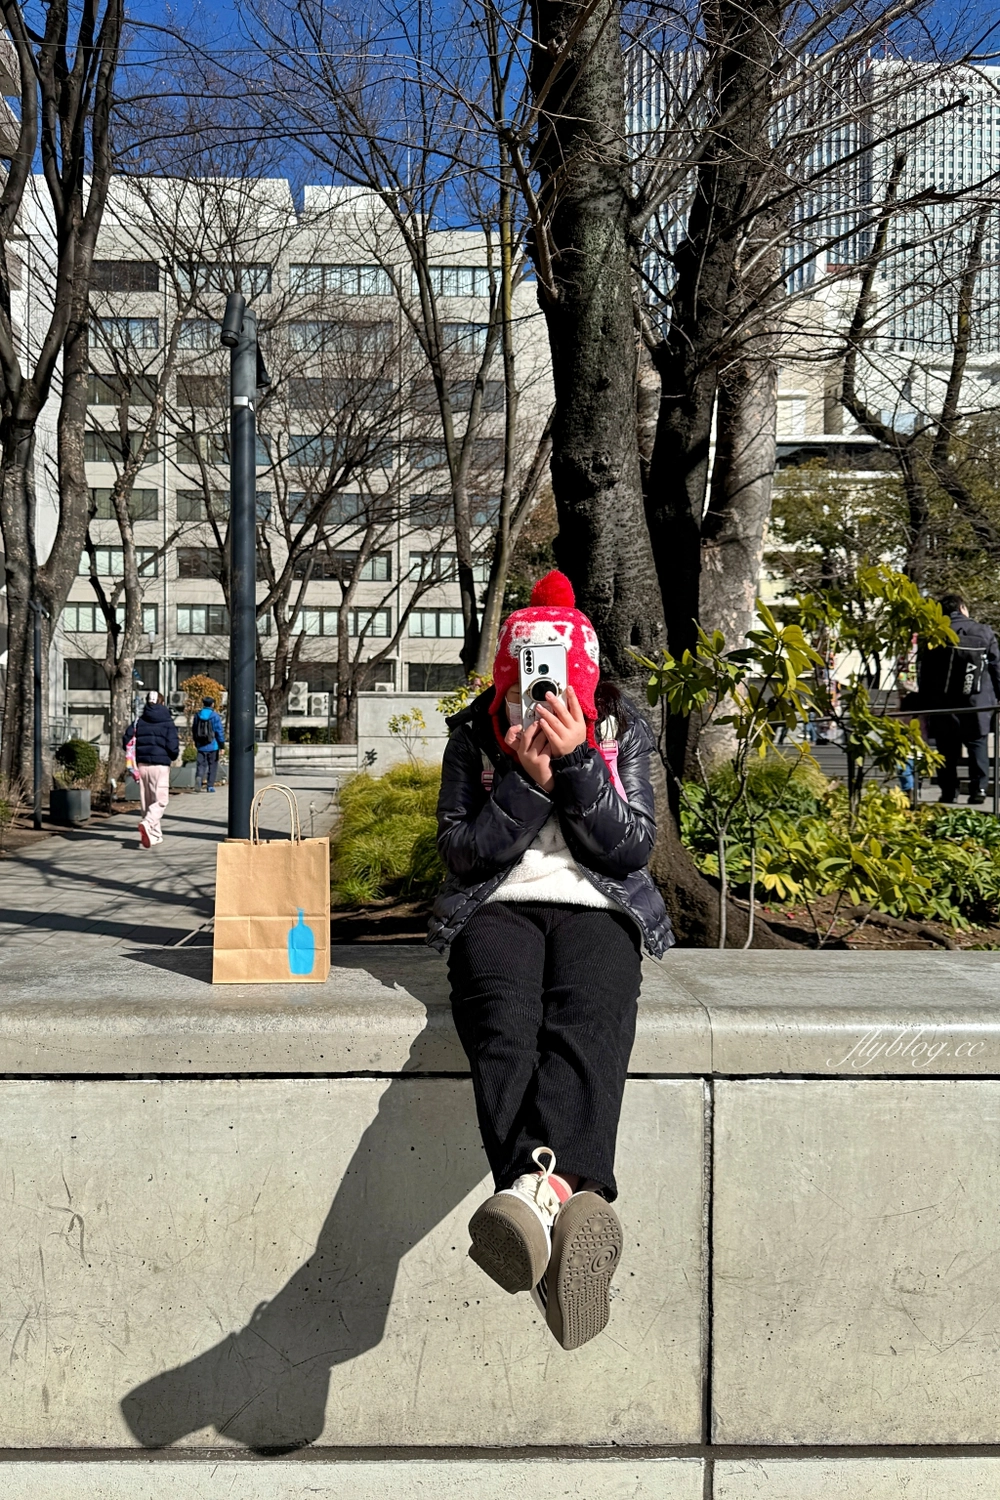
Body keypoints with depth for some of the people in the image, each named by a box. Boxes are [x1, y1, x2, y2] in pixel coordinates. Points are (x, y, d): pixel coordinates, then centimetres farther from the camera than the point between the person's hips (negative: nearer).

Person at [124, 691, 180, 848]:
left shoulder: (139, 721, 7)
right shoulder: (167, 723, -3)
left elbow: (126, 740, 0)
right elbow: (173, 747, -10)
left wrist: (137, 755, 14)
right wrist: (173, 757, 11)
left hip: (142, 765, 4)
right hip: (160, 765, -4)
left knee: (146, 801, 12)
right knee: (160, 801, -2)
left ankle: (155, 835, 17)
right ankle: (147, 823, -28)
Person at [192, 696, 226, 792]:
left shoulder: (197, 715, 6)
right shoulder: (215, 716, -7)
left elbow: (193, 730, 15)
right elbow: (220, 731, -9)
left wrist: (195, 743, 26)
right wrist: (222, 745, -3)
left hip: (201, 746, 3)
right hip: (212, 746, -3)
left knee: (201, 764, 5)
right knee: (212, 765, 8)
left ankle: (199, 776, -25)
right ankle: (210, 786, 9)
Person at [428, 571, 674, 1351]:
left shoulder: (622, 734, 10)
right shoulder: (474, 737, 9)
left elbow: (633, 848, 1)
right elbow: (462, 851, 2)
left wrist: (576, 761, -10)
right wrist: (526, 780, -10)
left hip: (596, 911, 0)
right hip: (496, 908, 0)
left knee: (588, 1023, -35)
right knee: (502, 1022, -35)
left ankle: (536, 1189, -60)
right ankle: (567, 1197, -57)